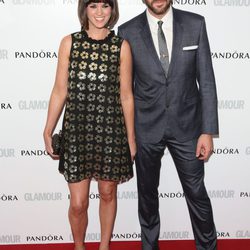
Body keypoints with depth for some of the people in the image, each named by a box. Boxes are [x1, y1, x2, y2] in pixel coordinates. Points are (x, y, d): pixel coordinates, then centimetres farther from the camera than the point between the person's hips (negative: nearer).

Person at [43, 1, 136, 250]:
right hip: (76, 129, 0)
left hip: (111, 130, 0)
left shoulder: (122, 46, 0)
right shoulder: (69, 42, 1)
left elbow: (126, 95, 2)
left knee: (107, 193, 15)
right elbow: (59, 91, 2)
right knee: (78, 203, 4)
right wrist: (48, 131, 3)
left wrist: (131, 137, 5)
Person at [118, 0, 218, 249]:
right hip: (146, 127, 1)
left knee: (196, 193, 8)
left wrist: (208, 131, -6)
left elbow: (206, 80, -3)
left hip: (186, 125, 0)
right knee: (147, 193, 16)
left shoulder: (195, 24, -3)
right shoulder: (128, 31, -4)